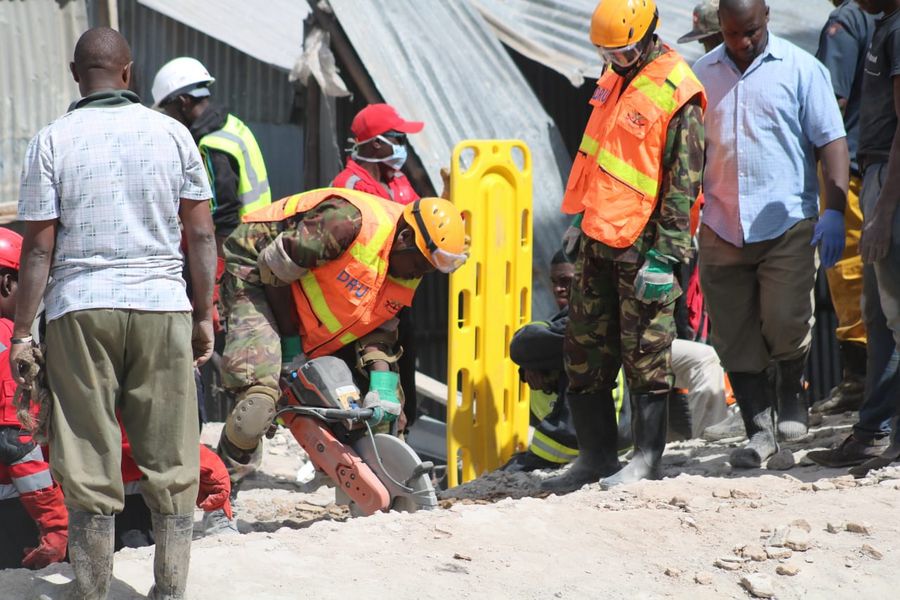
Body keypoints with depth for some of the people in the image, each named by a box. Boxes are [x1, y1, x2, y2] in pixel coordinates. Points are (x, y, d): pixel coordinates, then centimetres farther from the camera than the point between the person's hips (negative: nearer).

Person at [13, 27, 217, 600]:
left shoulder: (53, 140, -2)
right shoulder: (172, 133, 3)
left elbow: (38, 247, -3)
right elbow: (201, 235, 4)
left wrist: (22, 333, 2)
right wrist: (205, 316, 12)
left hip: (80, 310, -1)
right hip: (162, 305, 1)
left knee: (89, 462, 4)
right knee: (170, 461, 8)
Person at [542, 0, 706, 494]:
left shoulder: (676, 94, -14)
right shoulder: (615, 76, 12)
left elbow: (682, 184, -16)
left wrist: (666, 255, -19)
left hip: (641, 245, -8)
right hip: (598, 240, 8)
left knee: (644, 355, -2)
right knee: (584, 351, 10)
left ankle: (647, 459, 6)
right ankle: (596, 456, 18)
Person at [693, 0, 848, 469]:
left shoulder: (800, 68, 1)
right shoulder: (703, 74, 11)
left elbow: (831, 142, -1)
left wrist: (834, 211, -11)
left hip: (787, 222, -3)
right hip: (721, 229, 3)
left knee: (786, 322, -14)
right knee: (733, 337, 2)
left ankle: (792, 395, 14)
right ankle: (759, 429, 12)